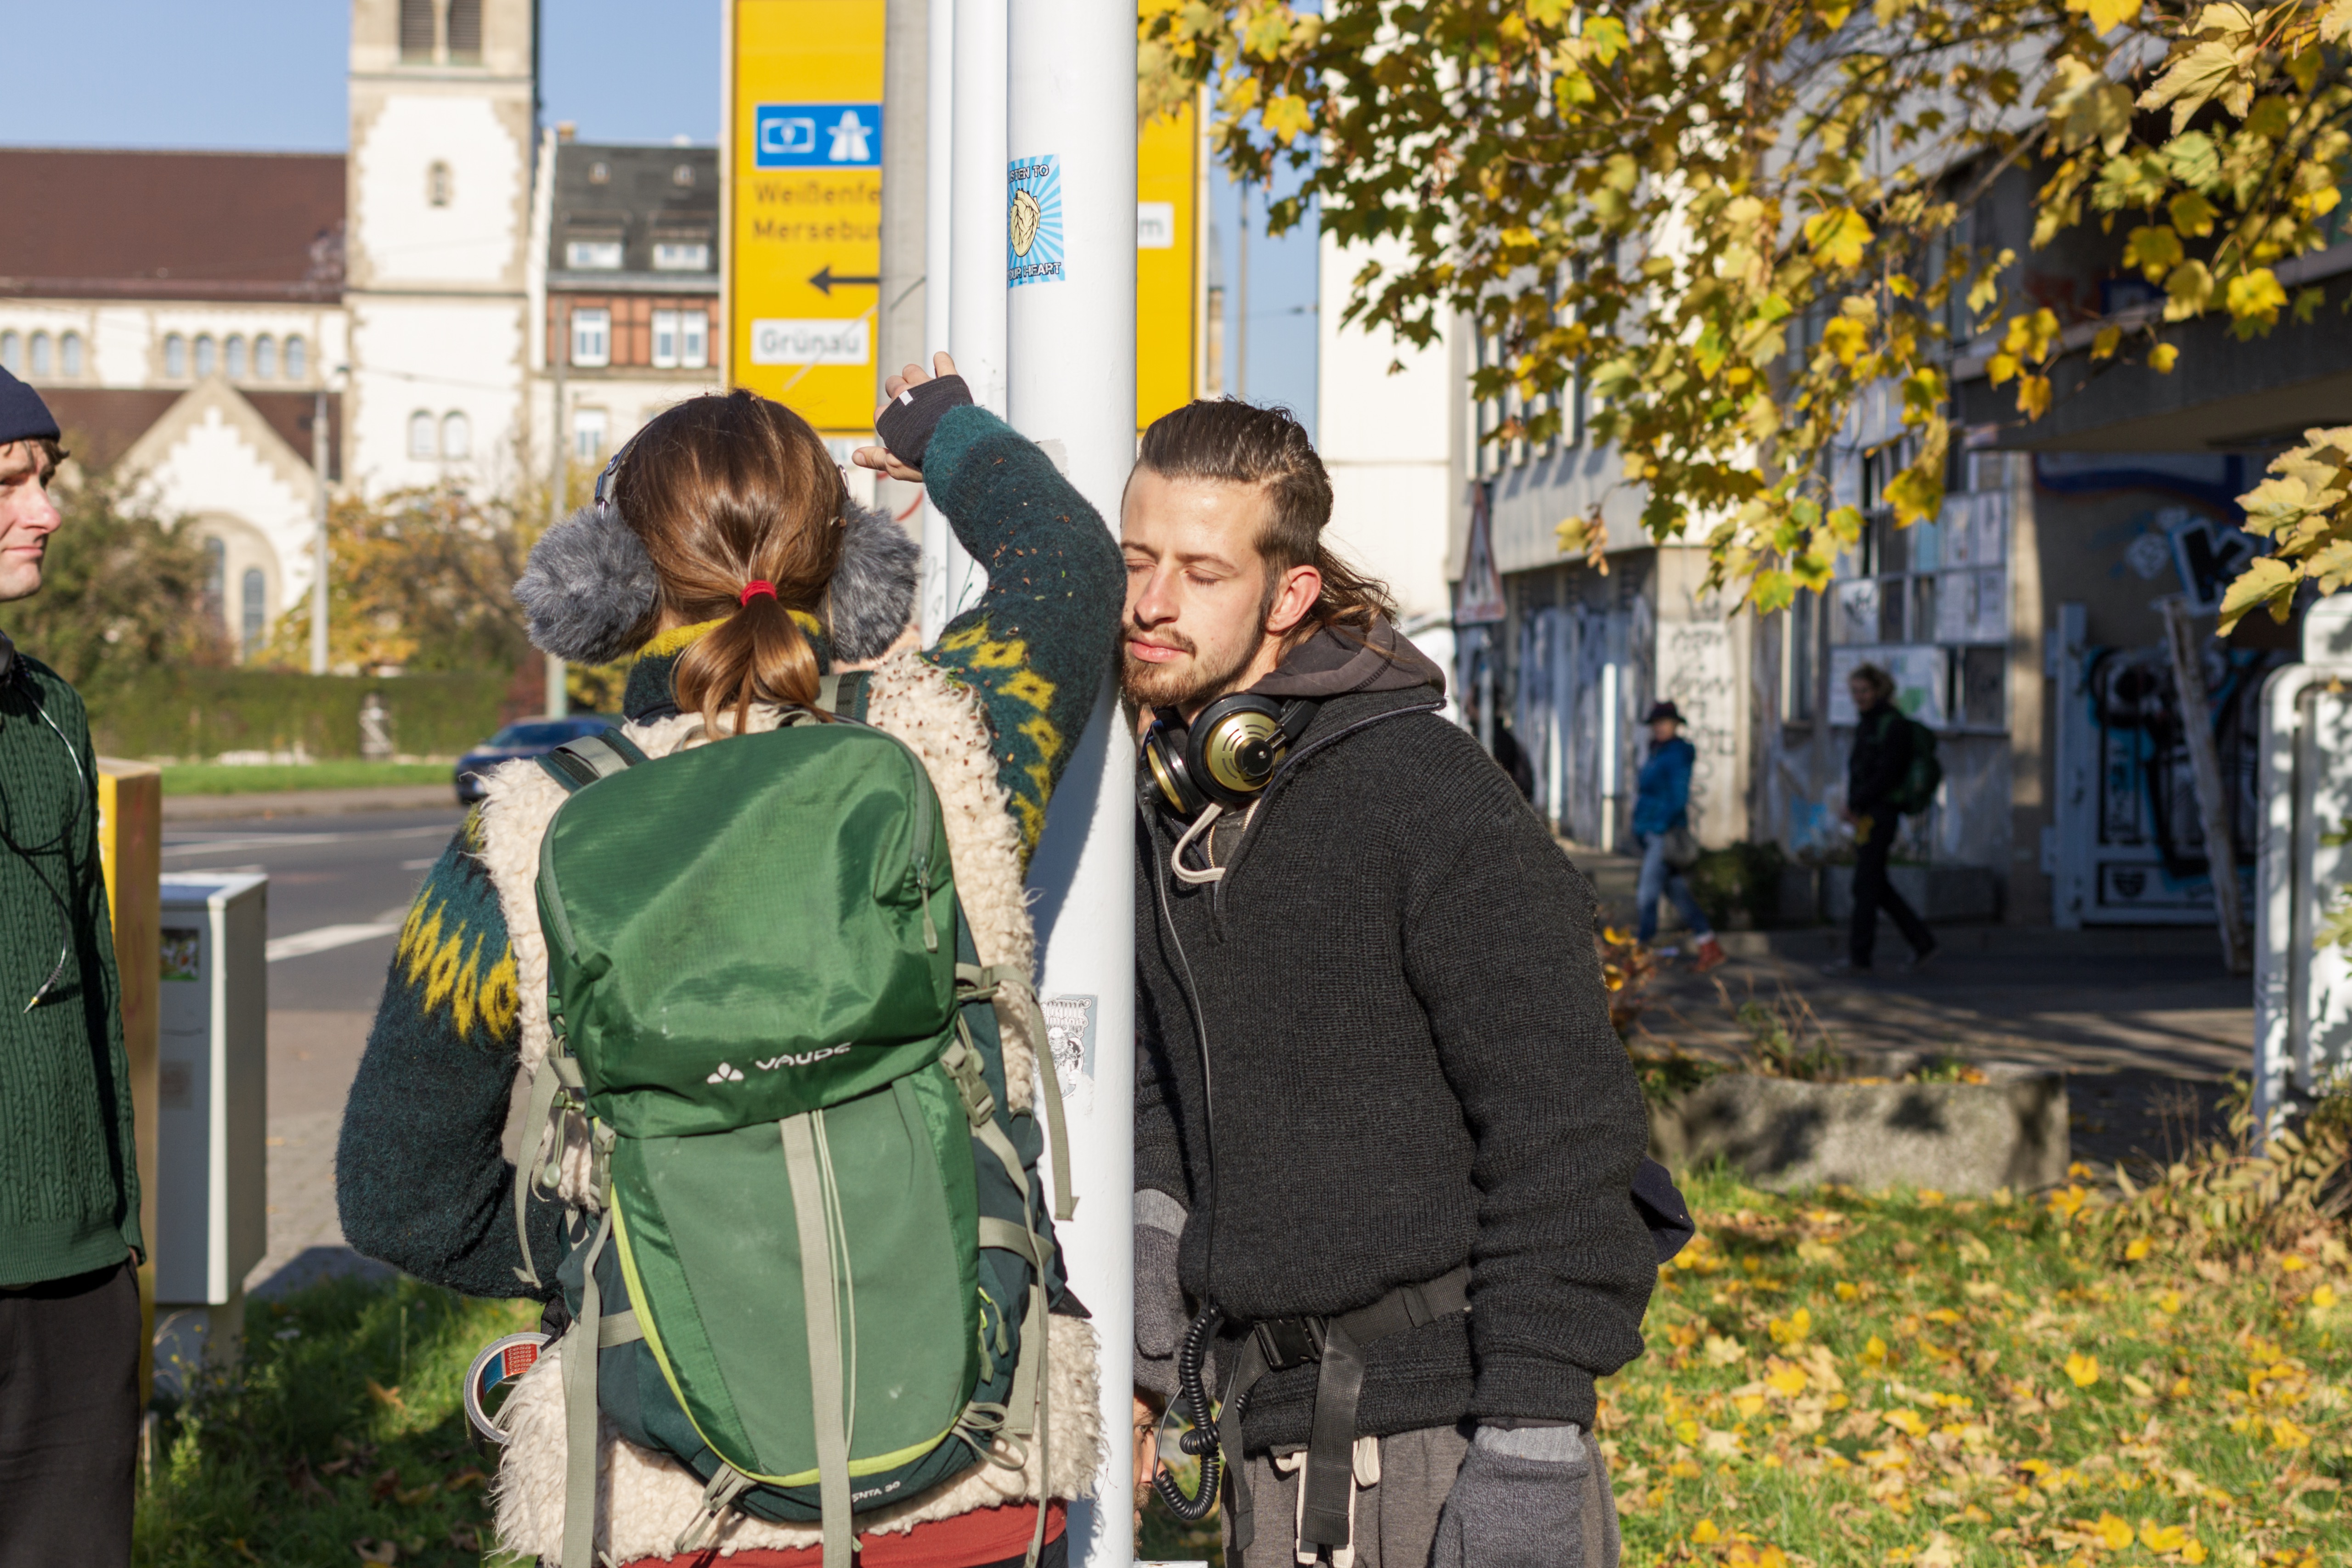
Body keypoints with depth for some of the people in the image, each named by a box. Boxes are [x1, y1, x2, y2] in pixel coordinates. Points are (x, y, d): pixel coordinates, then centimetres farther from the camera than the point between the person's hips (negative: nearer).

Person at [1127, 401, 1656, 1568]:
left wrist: (1530, 1453, -19)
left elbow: (1563, 1128, -17)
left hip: (1443, 1418, -7)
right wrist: (1158, 1215, 6)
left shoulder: (1430, 797, -15)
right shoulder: (1167, 807, 8)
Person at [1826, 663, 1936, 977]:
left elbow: (1885, 774, -19)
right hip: (1865, 814, 9)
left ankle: (1859, 957, -1)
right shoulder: (1866, 723, 15)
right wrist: (1853, 804, 0)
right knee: (1876, 886, 12)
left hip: (1880, 813, -9)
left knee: (1866, 885, -6)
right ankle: (1922, 941, 20)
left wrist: (1854, 804, -16)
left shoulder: (1893, 724, -12)